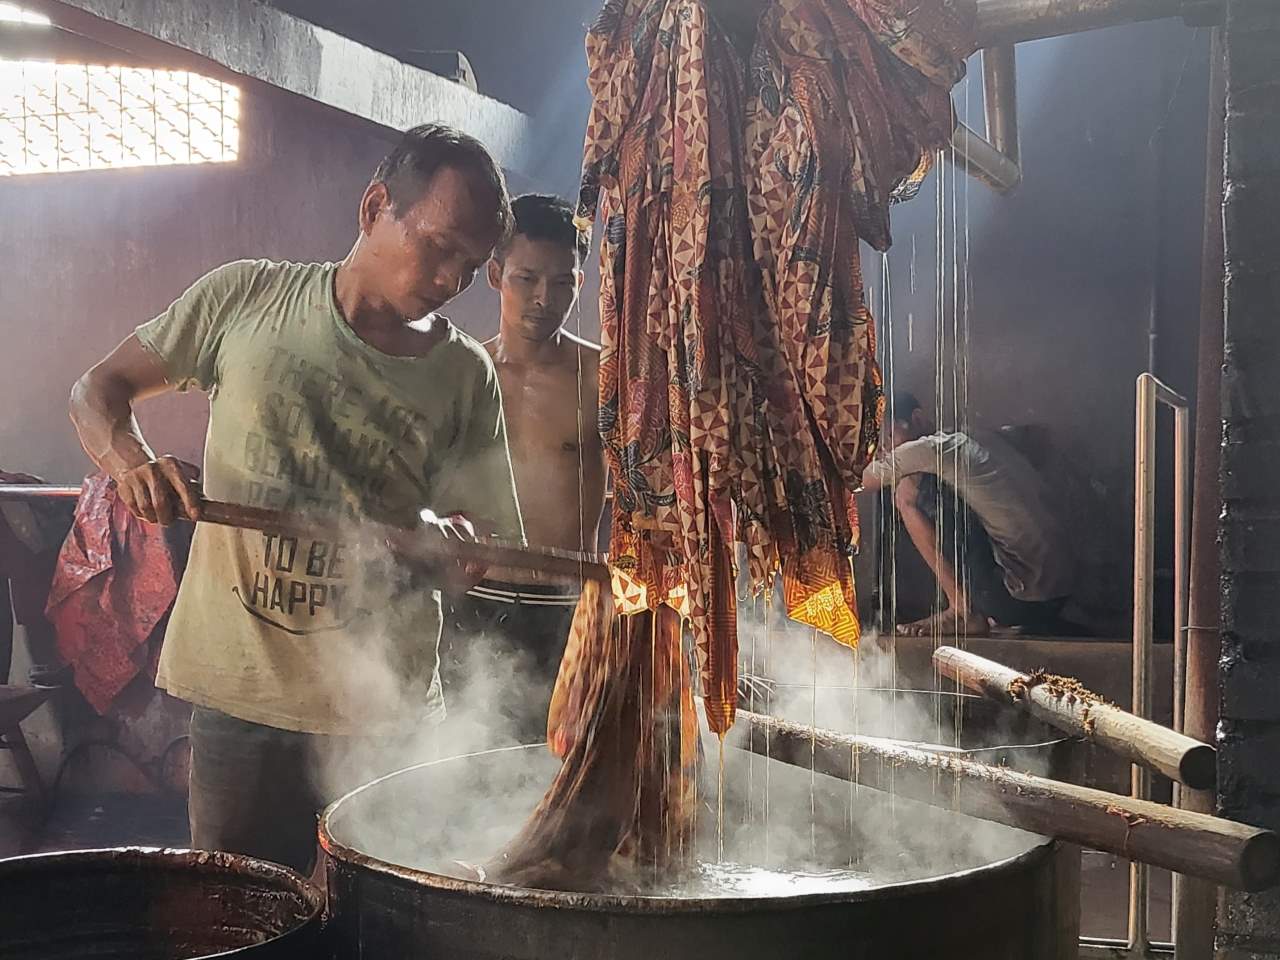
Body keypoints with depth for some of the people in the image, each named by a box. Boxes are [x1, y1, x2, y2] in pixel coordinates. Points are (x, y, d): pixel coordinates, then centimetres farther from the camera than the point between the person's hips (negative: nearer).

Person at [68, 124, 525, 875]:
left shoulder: (467, 376, 0)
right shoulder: (247, 298, -1)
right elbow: (100, 390, 8)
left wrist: (447, 543, -19)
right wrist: (131, 459, -13)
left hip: (384, 713, 0)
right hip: (237, 698, 0)